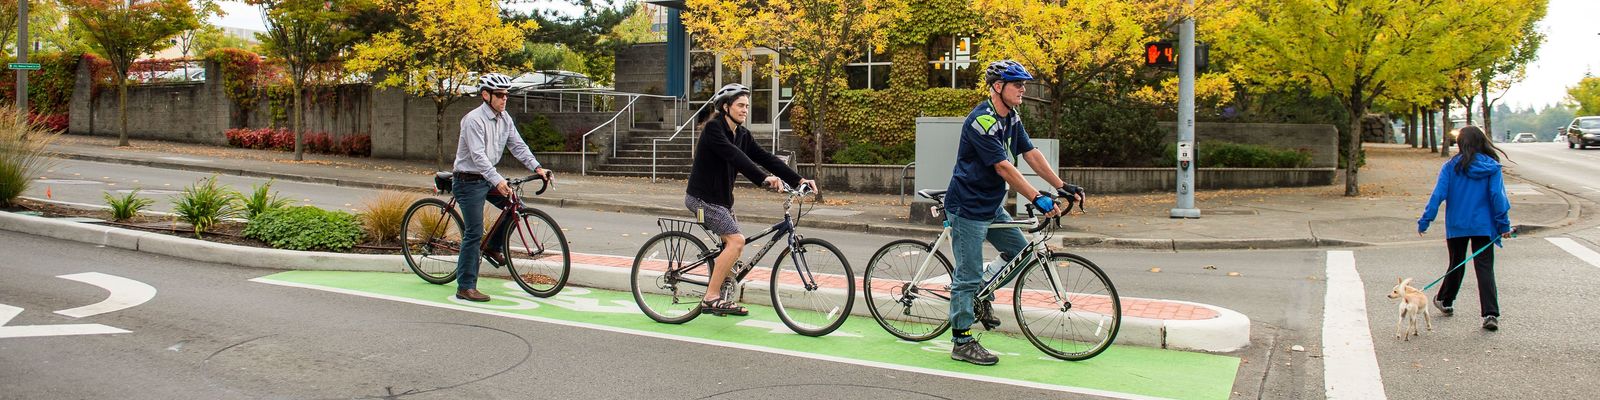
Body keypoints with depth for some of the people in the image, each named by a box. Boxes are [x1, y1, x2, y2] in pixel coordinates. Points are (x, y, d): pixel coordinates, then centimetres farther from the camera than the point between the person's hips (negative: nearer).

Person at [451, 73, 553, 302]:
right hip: (470, 182, -8)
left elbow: (517, 146, 4)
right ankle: (465, 287, -3)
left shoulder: (505, 118, 4)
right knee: (474, 233, -9)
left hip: (489, 178, 8)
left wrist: (537, 168, -10)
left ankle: (493, 248, 21)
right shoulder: (474, 119, -20)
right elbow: (478, 156, -29)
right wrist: (498, 181, -39)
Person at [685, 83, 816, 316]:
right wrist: (764, 179, -44)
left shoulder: (742, 134, 8)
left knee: (733, 245, 9)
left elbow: (765, 158, 1)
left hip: (722, 198, 9)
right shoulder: (713, 129, -17)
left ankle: (720, 299, 20)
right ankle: (711, 298, -13)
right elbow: (735, 157, -32)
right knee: (736, 241, -18)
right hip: (703, 197, -9)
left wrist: (798, 180, -9)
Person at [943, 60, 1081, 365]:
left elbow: (1032, 154, 8)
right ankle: (962, 343, 5)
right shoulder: (981, 121, -22)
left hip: (991, 206, 9)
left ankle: (983, 295, 26)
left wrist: (1063, 187, 1)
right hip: (968, 208, -9)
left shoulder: (1011, 119, 7)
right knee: (968, 276, -4)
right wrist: (1037, 199, -28)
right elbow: (1004, 168, -26)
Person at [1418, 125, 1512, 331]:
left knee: (1456, 265, 19)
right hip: (1483, 226, 0)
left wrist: (1424, 221, -7)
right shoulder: (1492, 167, -3)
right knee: (1485, 268, -1)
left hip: (1456, 226, 0)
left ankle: (1445, 301, 35)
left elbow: (1438, 195, -10)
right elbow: (1498, 196, -7)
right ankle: (1491, 314, -11)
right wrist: (1504, 224, -3)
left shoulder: (1451, 166, -6)